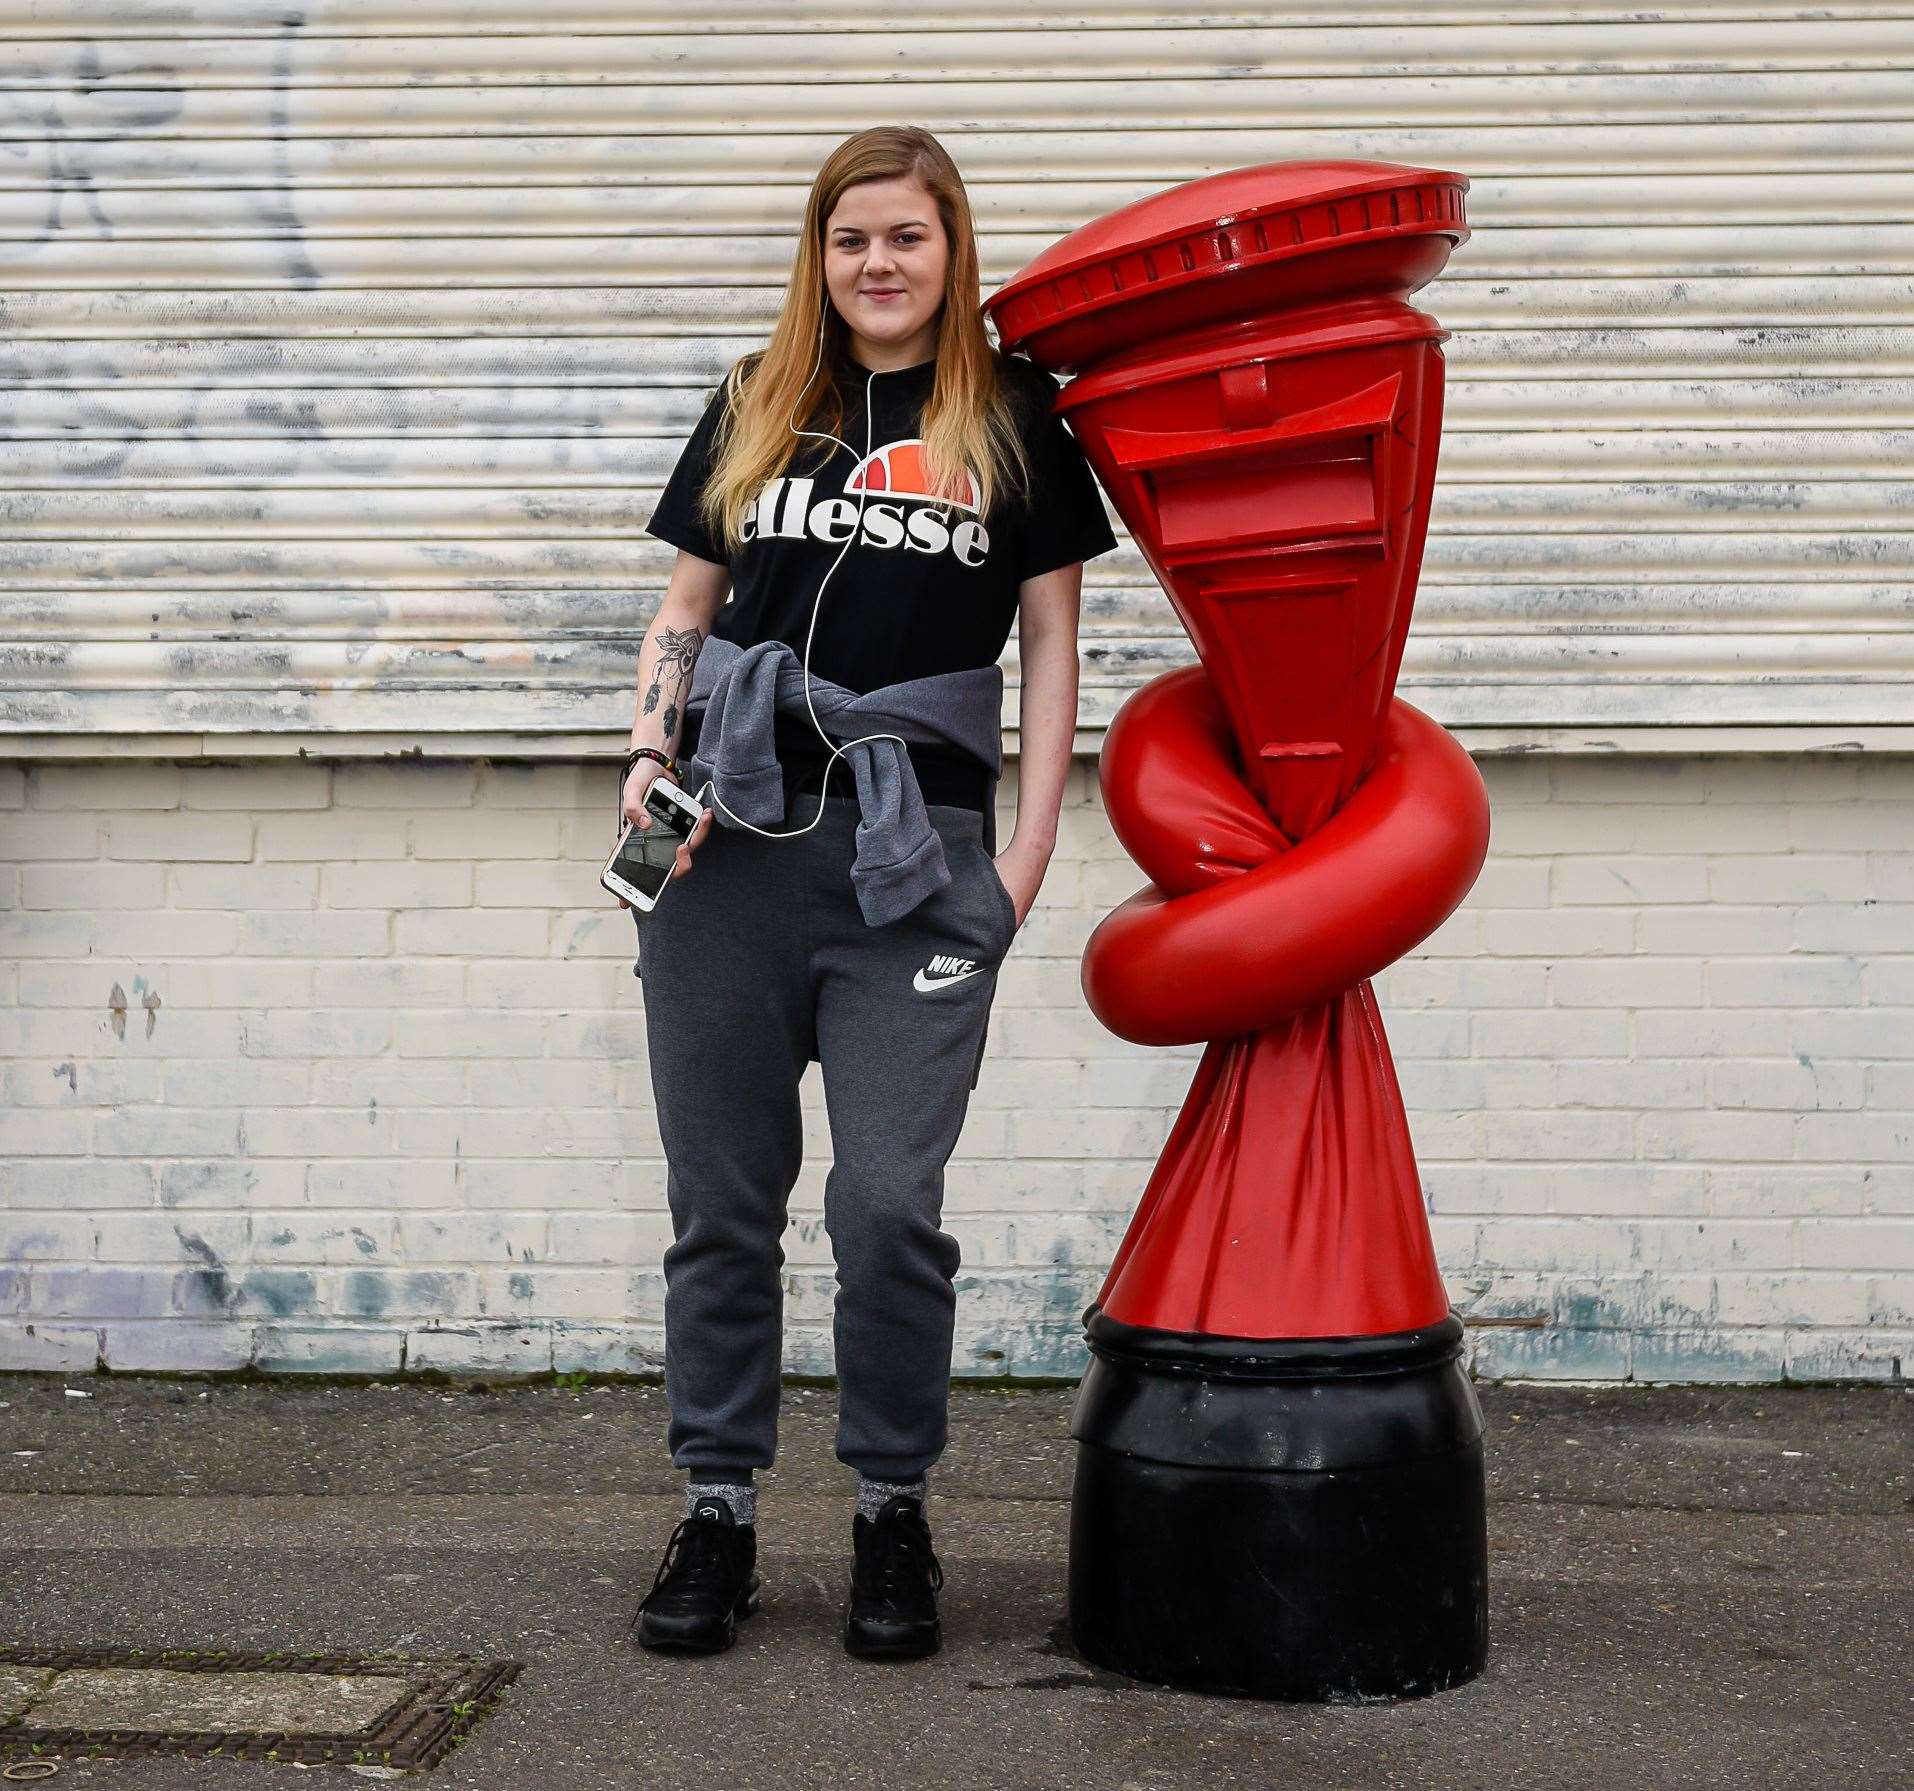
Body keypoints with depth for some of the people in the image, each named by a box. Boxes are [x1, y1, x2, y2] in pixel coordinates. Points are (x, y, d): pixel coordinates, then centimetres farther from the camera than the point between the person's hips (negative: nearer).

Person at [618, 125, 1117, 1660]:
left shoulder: (1015, 416, 7)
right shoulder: (753, 410, 15)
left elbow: (1051, 642, 7)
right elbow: (684, 613, 19)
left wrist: (1030, 848, 0)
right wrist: (650, 760, 1)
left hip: (916, 857, -2)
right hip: (730, 844, 3)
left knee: (890, 1203, -6)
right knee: (721, 1202, 6)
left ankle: (894, 1516, 12)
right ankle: (718, 1515, 18)